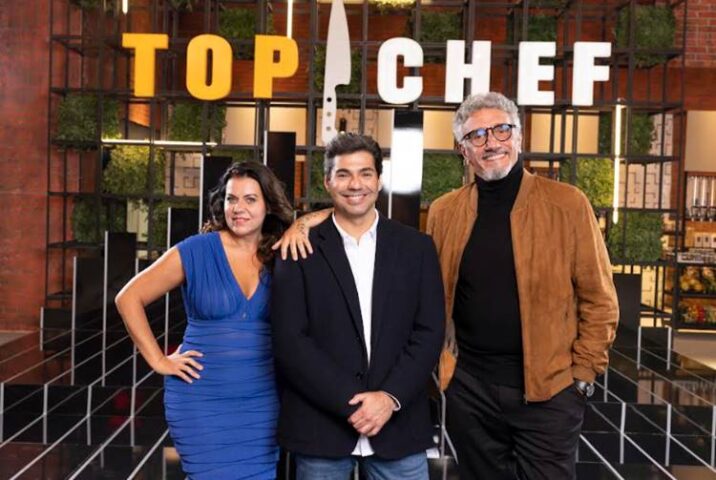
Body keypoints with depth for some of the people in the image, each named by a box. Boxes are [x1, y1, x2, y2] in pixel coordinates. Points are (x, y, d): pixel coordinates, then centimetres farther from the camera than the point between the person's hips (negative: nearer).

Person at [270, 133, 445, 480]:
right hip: (320, 425, -1)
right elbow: (289, 340, -6)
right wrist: (350, 402, -12)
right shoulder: (301, 250, 0)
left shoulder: (416, 247, 6)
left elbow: (429, 332, 1)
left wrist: (390, 397, -10)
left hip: (398, 425, 1)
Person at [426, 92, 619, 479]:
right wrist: (443, 360, 4)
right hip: (469, 388, 3)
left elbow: (599, 300, -2)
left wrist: (583, 375, -5)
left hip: (549, 389, -2)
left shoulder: (567, 204, -5)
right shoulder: (444, 212, 4)